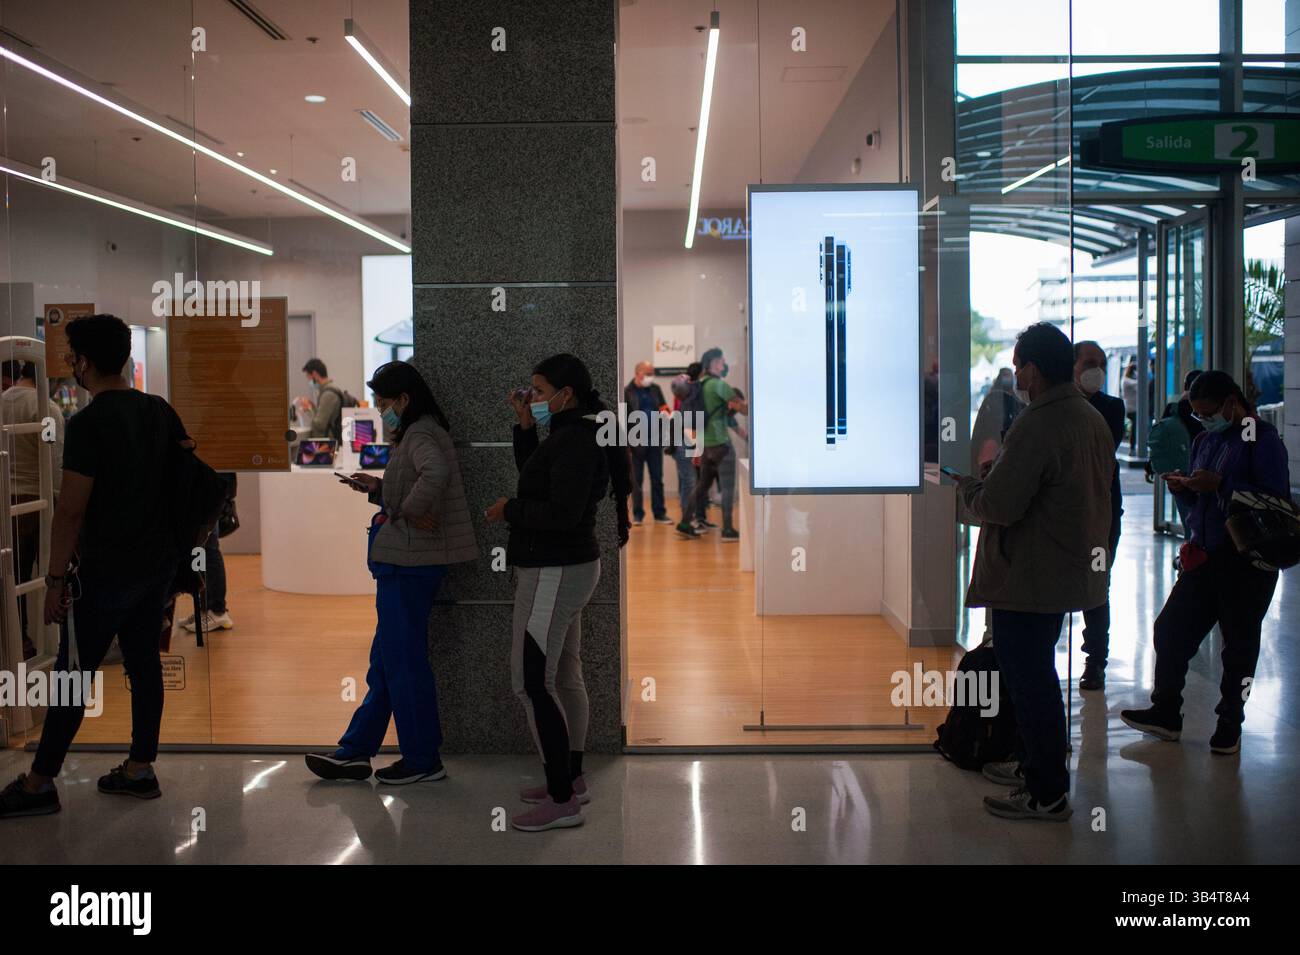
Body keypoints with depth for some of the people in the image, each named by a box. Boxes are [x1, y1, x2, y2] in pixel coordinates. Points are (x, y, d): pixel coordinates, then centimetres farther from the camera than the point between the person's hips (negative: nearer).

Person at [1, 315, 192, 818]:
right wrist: (180, 537, 19)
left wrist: (56, 579, -11)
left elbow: (71, 510, -17)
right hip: (160, 561, 8)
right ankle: (140, 768, 20)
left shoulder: (88, 424, -17)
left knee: (73, 673, 1)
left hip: (106, 569, -7)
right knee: (144, 661, 13)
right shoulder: (159, 410, 5)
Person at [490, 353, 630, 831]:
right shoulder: (572, 434, 11)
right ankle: (572, 780, 27)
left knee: (532, 682, -9)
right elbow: (536, 478, 23)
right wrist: (525, 427, 10)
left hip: (554, 573, -11)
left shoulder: (574, 441, -20)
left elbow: (562, 513, -27)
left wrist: (509, 510, -12)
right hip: (568, 568, 11)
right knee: (563, 676, 16)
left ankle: (562, 802, -5)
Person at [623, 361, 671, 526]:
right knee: (636, 479, 4)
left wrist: (666, 412, -7)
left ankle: (659, 513, 13)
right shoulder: (627, 392, -5)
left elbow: (664, 408, 17)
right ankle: (637, 514, 12)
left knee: (657, 478, 7)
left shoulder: (656, 389, 9)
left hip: (655, 441, 4)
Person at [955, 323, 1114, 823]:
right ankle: (1037, 766, 35)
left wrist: (966, 486, -4)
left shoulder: (1035, 427, -23)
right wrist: (994, 478, 16)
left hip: (1027, 579, -10)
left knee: (1028, 680, 0)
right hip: (1071, 570, 10)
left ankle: (1047, 794, 8)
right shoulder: (1092, 419, 9)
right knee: (1038, 675, 22)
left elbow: (998, 506, -25)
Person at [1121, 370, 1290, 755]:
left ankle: (1230, 723, 18)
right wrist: (1184, 488, -2)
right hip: (1204, 555, 8)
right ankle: (1165, 713, 17)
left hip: (1248, 561, -7)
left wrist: (1220, 485, -25)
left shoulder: (1263, 440, -11)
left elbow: (1277, 500, -21)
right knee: (1171, 629, 6)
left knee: (1239, 643, 4)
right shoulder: (1205, 440, 13)